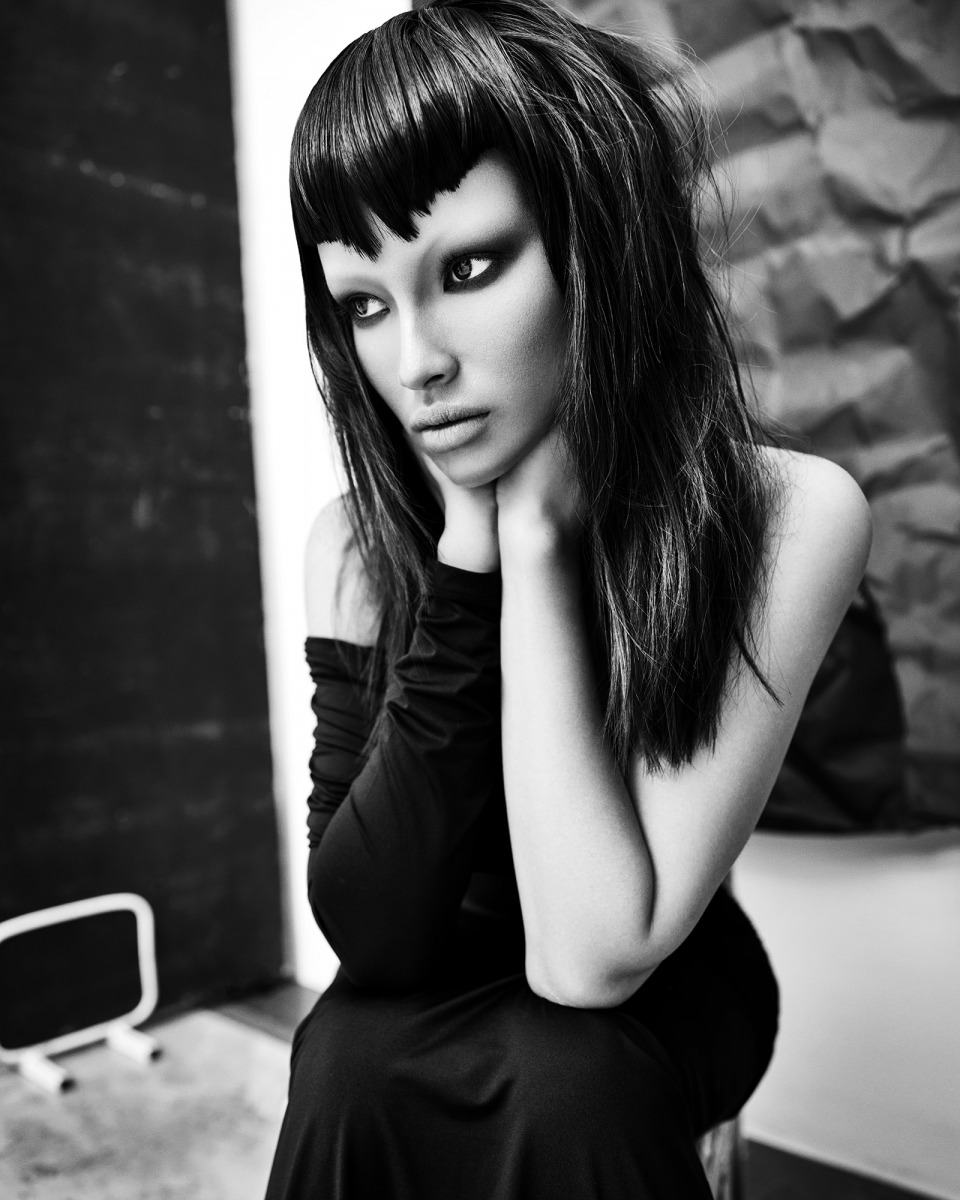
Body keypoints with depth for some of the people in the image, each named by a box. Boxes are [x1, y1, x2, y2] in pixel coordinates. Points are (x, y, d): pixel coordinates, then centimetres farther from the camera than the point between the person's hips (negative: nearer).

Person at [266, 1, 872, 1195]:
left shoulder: (786, 516, -24)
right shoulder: (358, 542, -15)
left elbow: (593, 954, -27)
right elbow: (371, 938, -21)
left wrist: (536, 540, -31)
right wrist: (465, 561, -30)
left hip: (660, 998, -1)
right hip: (437, 1001, 2)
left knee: (563, 1082, -30)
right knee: (348, 1064, -26)